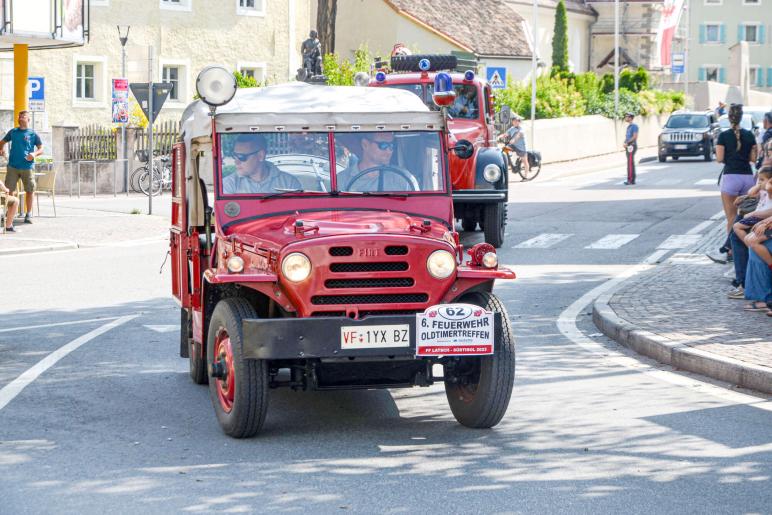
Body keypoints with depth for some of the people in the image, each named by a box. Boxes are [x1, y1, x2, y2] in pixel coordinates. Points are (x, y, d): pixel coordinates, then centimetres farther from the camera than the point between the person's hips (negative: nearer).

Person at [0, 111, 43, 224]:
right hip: (13, 166, 1)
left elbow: (41, 149, 4)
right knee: (10, 191, -2)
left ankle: (28, 215, 11)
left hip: (28, 167, -1)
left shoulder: (33, 134, 3)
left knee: (30, 191, 2)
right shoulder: (13, 132, 9)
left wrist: (35, 154, -16)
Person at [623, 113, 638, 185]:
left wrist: (627, 143, -16)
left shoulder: (634, 126, -9)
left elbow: (635, 136, -18)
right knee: (630, 163, 9)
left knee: (630, 163, -12)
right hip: (628, 147, 10)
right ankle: (632, 180, 12)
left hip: (632, 146, -10)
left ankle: (630, 180, -15)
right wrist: (624, 143, 6)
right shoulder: (629, 127, 20)